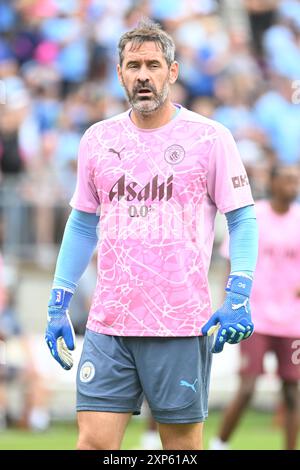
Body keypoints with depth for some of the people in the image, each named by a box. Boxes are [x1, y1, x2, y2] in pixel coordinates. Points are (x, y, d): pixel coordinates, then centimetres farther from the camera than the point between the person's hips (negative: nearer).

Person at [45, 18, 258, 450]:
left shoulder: (209, 138, -1)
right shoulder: (98, 139, 10)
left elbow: (243, 219, 0)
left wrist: (238, 298, -12)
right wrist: (58, 304, 15)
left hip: (181, 324, -3)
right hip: (108, 325, 3)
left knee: (183, 442, 2)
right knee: (94, 441, -5)